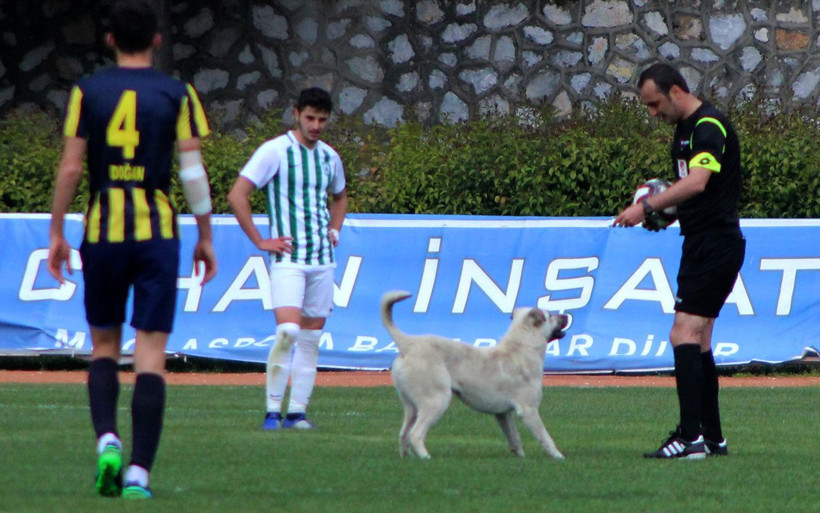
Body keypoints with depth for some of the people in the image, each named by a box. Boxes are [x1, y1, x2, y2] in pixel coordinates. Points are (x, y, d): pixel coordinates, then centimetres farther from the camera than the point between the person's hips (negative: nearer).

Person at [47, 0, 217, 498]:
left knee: (104, 343, 17)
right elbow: (193, 171, -3)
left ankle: (107, 439, -5)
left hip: (102, 232, 1)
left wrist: (57, 232, 6)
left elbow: (70, 167, -2)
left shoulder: (87, 92, 1)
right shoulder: (177, 94, 0)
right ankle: (139, 472, -9)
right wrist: (206, 237, 6)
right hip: (158, 232, -1)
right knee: (152, 352, -2)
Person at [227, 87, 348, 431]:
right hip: (289, 257, -6)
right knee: (288, 331, -19)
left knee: (311, 338, 5)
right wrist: (260, 241, -10)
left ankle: (297, 412, 9)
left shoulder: (329, 157, 14)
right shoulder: (275, 151, -5)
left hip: (323, 259, 6)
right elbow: (237, 195, -10)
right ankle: (273, 410, -12)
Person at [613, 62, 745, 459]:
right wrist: (663, 210, 8)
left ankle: (690, 436, -22)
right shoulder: (684, 129, 16)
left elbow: (697, 182, -30)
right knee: (698, 342, 11)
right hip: (700, 244, 10)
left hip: (716, 244, -10)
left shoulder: (710, 126, -15)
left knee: (684, 334, -17)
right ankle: (712, 438, 15)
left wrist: (647, 207, -34)